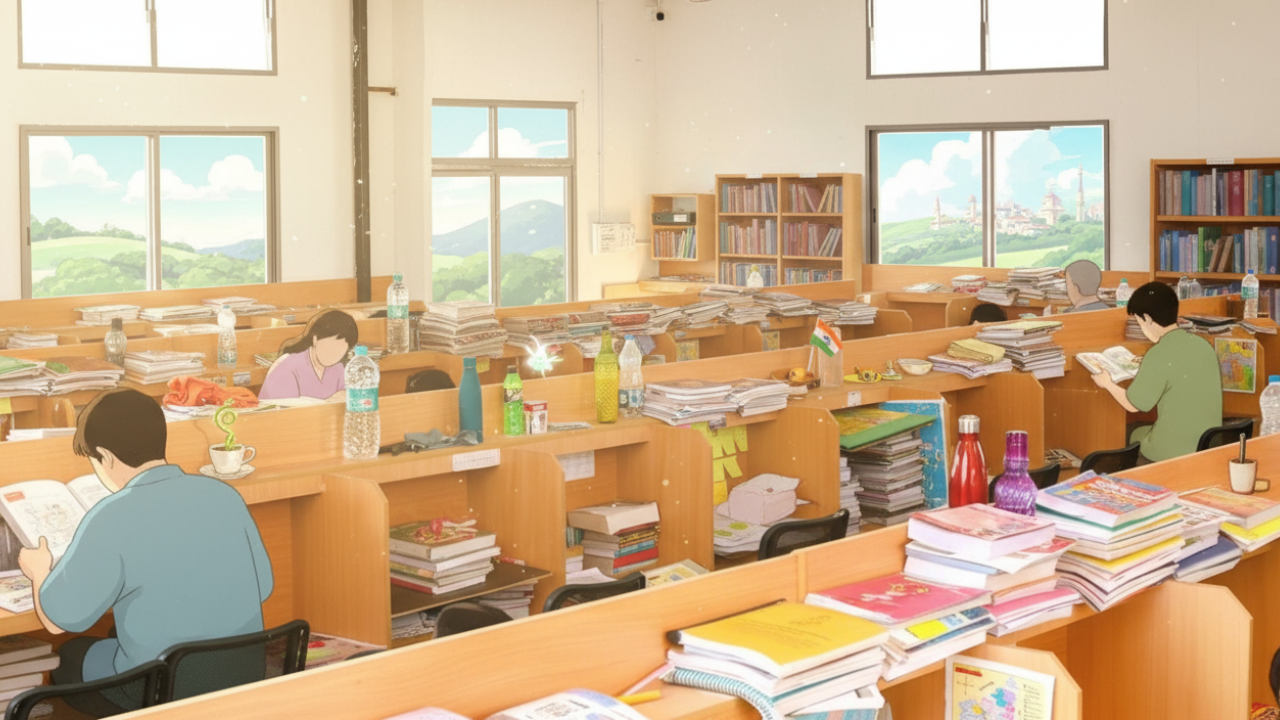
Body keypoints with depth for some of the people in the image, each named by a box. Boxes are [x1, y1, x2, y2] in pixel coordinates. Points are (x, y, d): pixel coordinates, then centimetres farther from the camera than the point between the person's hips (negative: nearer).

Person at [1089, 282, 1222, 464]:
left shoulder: (1160, 355, -20)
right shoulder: (1204, 345, 1)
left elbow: (1133, 405, -10)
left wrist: (1108, 384, 9)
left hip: (1173, 454, -6)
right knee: (1138, 432, 28)